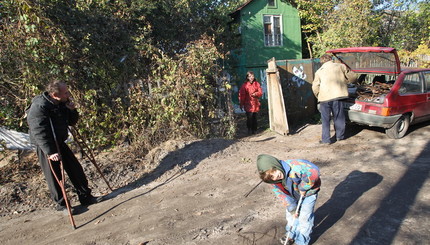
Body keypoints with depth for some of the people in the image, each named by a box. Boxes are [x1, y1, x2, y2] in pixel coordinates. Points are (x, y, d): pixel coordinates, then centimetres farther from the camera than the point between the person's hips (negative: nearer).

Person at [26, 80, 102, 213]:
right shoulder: (38, 107, -23)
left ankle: (85, 197, 19)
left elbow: (72, 122, 9)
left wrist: (72, 111, -11)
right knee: (54, 176, 2)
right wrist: (50, 152, -30)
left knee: (76, 169, 7)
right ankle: (61, 204, 19)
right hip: (45, 146, -7)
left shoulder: (62, 103, 0)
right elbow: (39, 132, -27)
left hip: (59, 142, 7)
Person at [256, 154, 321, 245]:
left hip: (308, 192, -5)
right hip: (294, 195, 5)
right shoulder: (274, 182, -22)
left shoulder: (294, 167, -45)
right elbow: (283, 195, -10)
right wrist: (292, 209, -9)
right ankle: (292, 235, 42)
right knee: (291, 214, 17)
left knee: (304, 217, 0)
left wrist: (303, 187, -33)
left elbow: (314, 172, -47)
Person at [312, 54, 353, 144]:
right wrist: (343, 82, 35)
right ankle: (340, 136, 27)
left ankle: (326, 139, 6)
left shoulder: (319, 71, 12)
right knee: (339, 117, 14)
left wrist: (319, 96, 21)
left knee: (325, 119, 6)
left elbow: (315, 87, 7)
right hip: (337, 95, 1)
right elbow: (349, 76, 17)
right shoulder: (340, 66, 12)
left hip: (324, 97, 0)